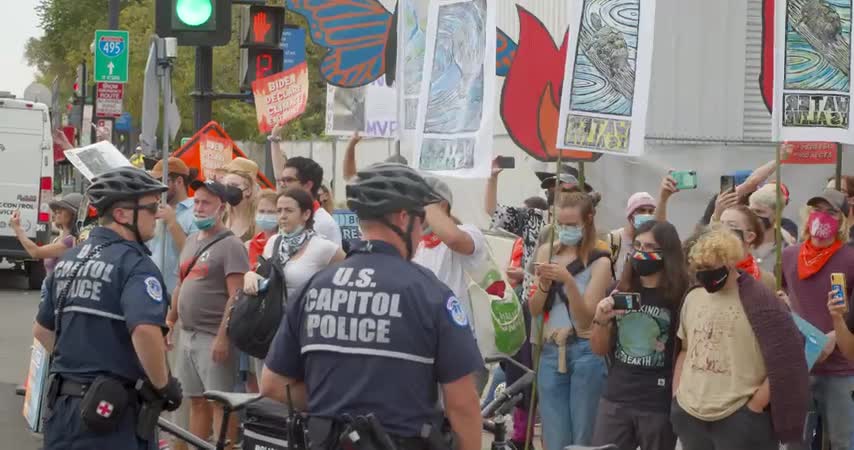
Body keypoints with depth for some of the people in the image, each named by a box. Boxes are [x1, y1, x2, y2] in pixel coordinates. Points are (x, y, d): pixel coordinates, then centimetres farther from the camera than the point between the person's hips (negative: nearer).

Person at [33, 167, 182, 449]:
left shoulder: (68, 260, 12)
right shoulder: (134, 264, -13)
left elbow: (42, 330, 20)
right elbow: (145, 331, -29)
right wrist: (164, 385, -15)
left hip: (63, 405, 8)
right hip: (113, 412, -7)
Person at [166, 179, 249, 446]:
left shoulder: (230, 245, -10)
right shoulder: (191, 241, 15)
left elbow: (236, 296, -16)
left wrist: (223, 337, -22)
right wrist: (170, 321, 19)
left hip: (213, 337, -8)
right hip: (187, 335, 8)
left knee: (219, 402, -8)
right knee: (196, 401, 12)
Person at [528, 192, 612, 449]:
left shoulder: (599, 261, -4)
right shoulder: (546, 253, 10)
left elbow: (585, 318, -10)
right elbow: (534, 309, 8)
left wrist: (568, 280, -23)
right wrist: (544, 284, -11)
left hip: (585, 353, -4)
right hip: (550, 353, 4)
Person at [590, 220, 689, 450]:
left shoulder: (681, 296, -6)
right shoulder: (620, 292, 9)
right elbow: (600, 350, 15)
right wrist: (601, 320, -3)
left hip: (660, 406, -4)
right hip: (614, 401, 4)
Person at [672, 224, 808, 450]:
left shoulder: (759, 301, -9)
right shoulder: (692, 298, 11)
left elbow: (786, 361, -11)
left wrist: (756, 405, -11)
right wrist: (676, 395, 13)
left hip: (740, 420, -6)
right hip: (690, 416, 6)